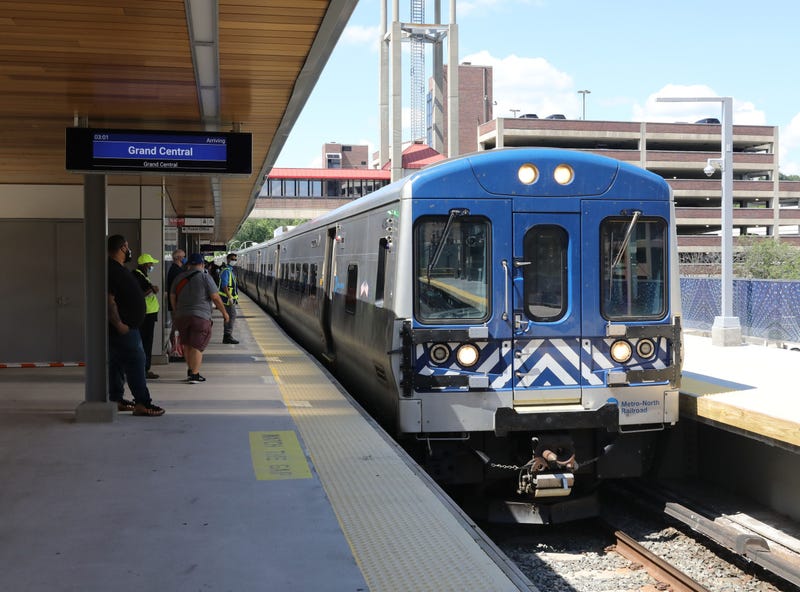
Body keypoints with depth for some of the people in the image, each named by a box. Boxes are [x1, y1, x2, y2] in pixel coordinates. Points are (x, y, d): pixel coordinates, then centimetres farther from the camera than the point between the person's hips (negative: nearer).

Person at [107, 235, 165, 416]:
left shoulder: (117, 269, 16)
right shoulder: (113, 270, -18)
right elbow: (108, 300, -25)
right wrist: (119, 325, -24)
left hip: (125, 327, 11)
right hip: (123, 328, -11)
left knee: (117, 363, 14)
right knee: (135, 362, -10)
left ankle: (116, 400, 21)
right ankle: (142, 403, -9)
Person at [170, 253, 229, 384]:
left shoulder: (179, 278, 10)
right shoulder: (205, 277, -6)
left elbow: (172, 297, 15)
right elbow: (216, 298, -8)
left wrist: (177, 312, 27)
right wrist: (224, 312, 4)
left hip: (181, 316, 5)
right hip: (201, 317, -5)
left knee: (187, 345, 17)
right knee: (197, 346, -4)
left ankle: (190, 370, 24)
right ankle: (194, 374, -5)